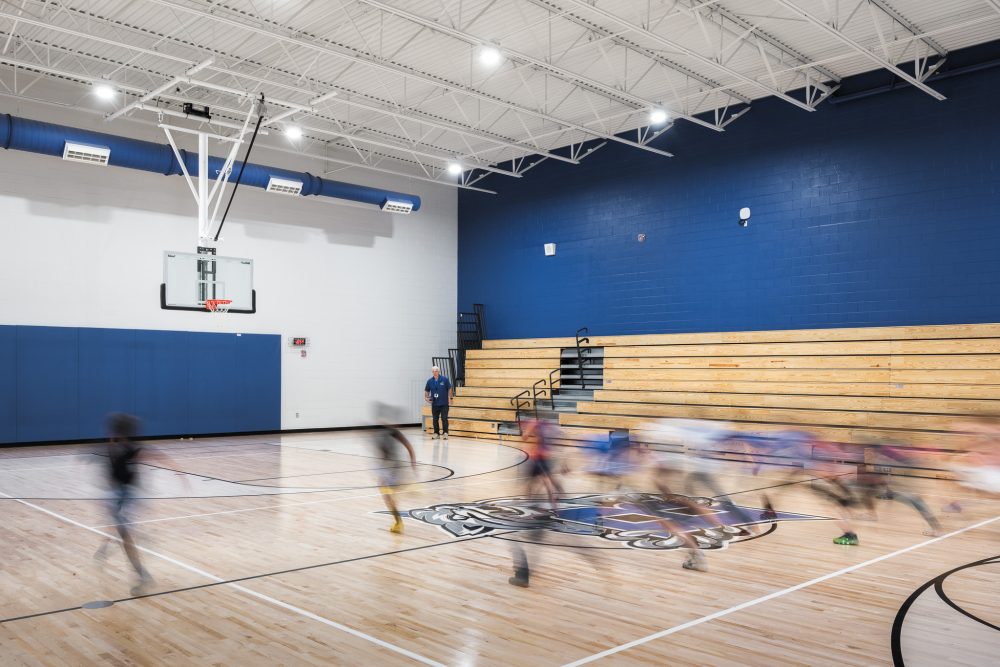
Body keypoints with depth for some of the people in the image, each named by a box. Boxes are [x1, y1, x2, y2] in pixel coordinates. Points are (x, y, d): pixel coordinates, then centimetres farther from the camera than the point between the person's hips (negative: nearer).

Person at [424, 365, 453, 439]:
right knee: (435, 419, 8)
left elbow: (449, 389, 0)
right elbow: (426, 391, 12)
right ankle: (436, 433, 18)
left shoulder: (445, 379, -7)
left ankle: (445, 433, 0)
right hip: (434, 404, 3)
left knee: (444, 419, -5)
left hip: (444, 403, -3)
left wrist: (450, 398, -5)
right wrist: (426, 397, -4)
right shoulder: (430, 381, 1)